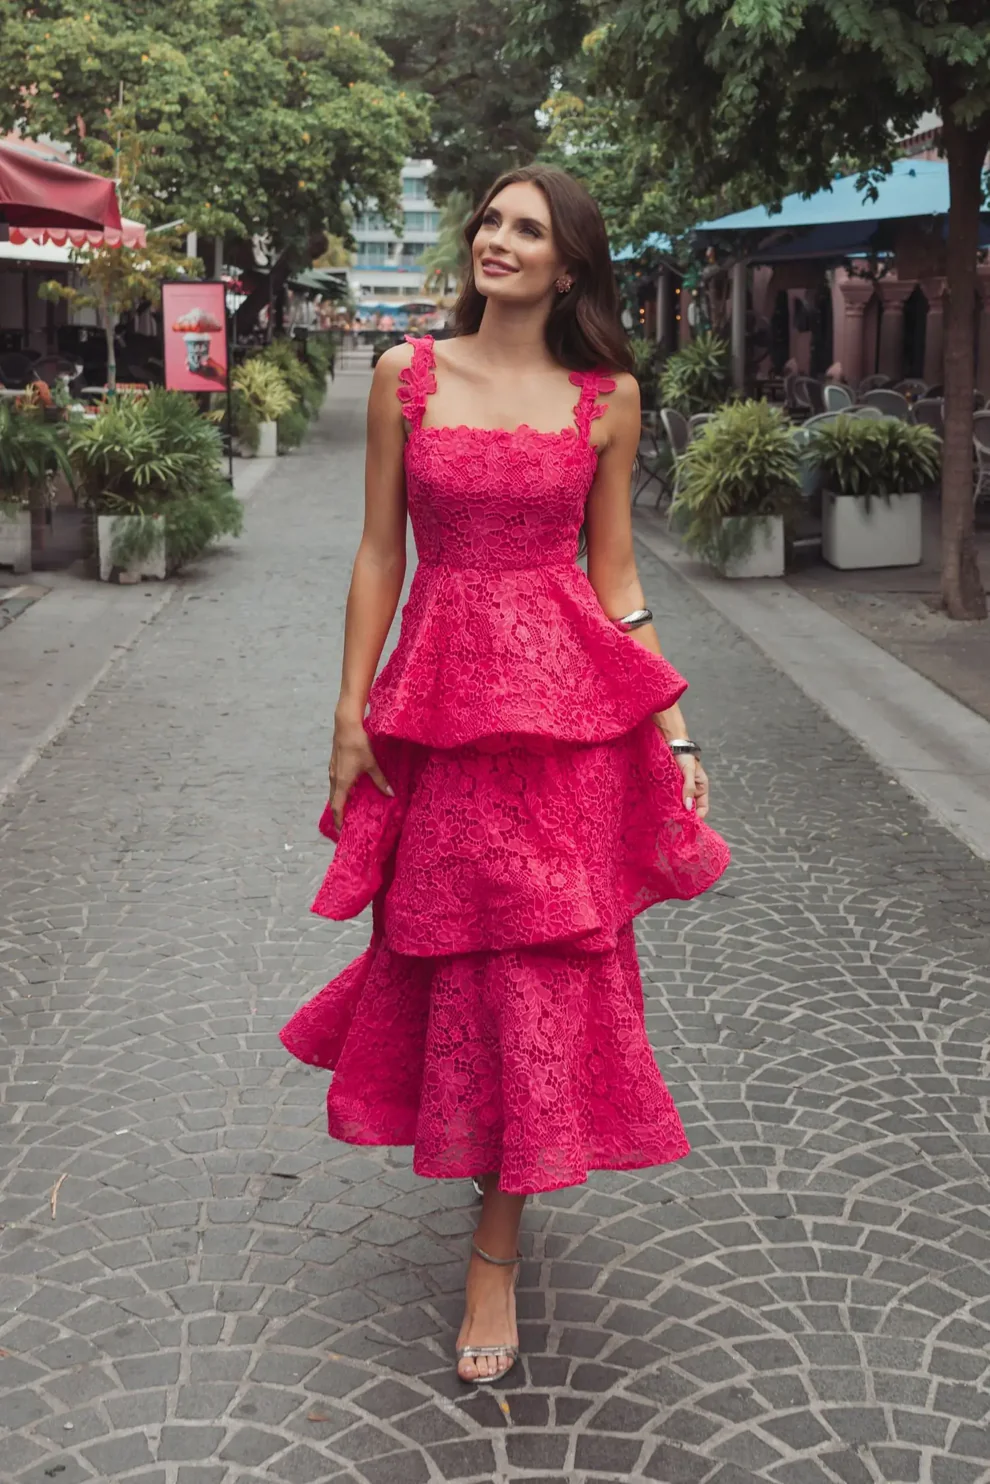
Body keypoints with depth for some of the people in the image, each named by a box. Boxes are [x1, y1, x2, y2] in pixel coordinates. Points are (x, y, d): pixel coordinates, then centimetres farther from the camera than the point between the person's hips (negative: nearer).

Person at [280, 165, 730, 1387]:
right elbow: (380, 554, 4)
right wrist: (351, 711, 0)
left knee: (542, 960, 1)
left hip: (569, 693, -1)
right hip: (438, 695, 1)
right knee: (454, 950, 10)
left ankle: (495, 1248, 13)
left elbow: (614, 576, 5)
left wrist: (674, 733, 2)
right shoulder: (408, 377, 4)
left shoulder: (606, 399, 3)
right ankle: (486, 1159, 40)